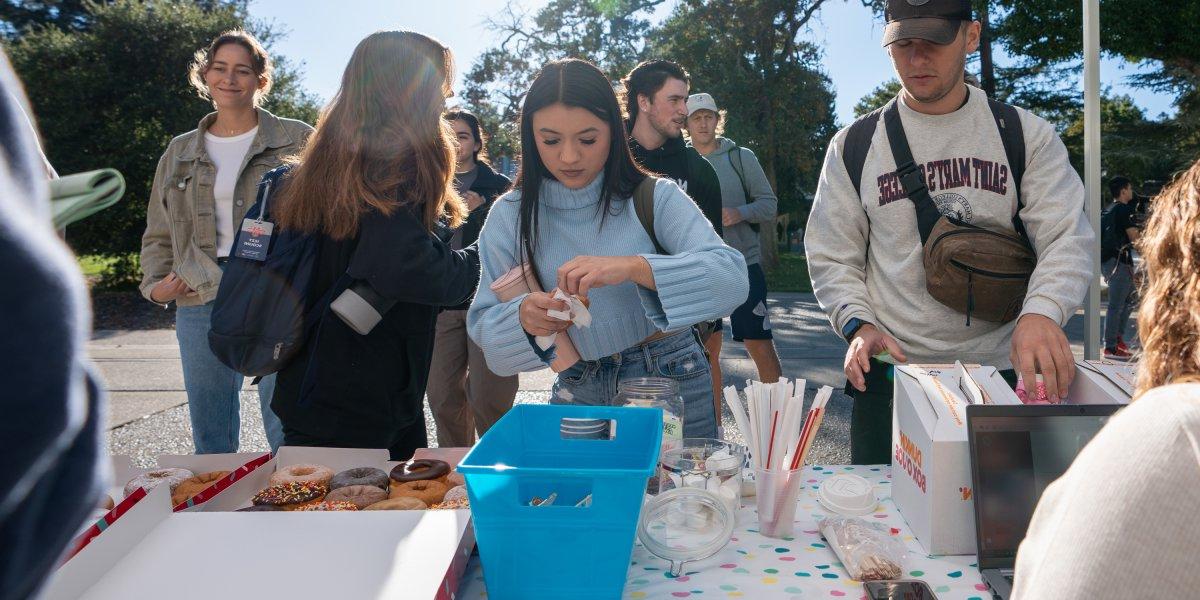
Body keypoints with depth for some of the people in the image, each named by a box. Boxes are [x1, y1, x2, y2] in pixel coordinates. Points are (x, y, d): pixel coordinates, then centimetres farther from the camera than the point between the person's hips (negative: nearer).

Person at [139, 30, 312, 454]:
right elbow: (159, 235, 22)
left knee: (288, 438, -3)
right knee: (210, 445, 12)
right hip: (201, 304, 4)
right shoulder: (180, 152, 16)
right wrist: (155, 284, 5)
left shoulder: (296, 142, 3)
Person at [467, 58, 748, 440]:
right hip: (578, 389, 2)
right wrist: (523, 317, -27)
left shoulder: (655, 198, -10)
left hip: (672, 380, -1)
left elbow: (731, 277, -21)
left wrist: (633, 267, -37)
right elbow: (482, 324, -3)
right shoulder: (510, 216, -4)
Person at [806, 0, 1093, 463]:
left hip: (1002, 371, 1)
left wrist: (1041, 311, -26)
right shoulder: (854, 145, 3)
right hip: (891, 371, 0)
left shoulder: (1027, 134, 3)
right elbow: (831, 256, 5)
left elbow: (1067, 238, -6)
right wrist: (859, 323, -13)